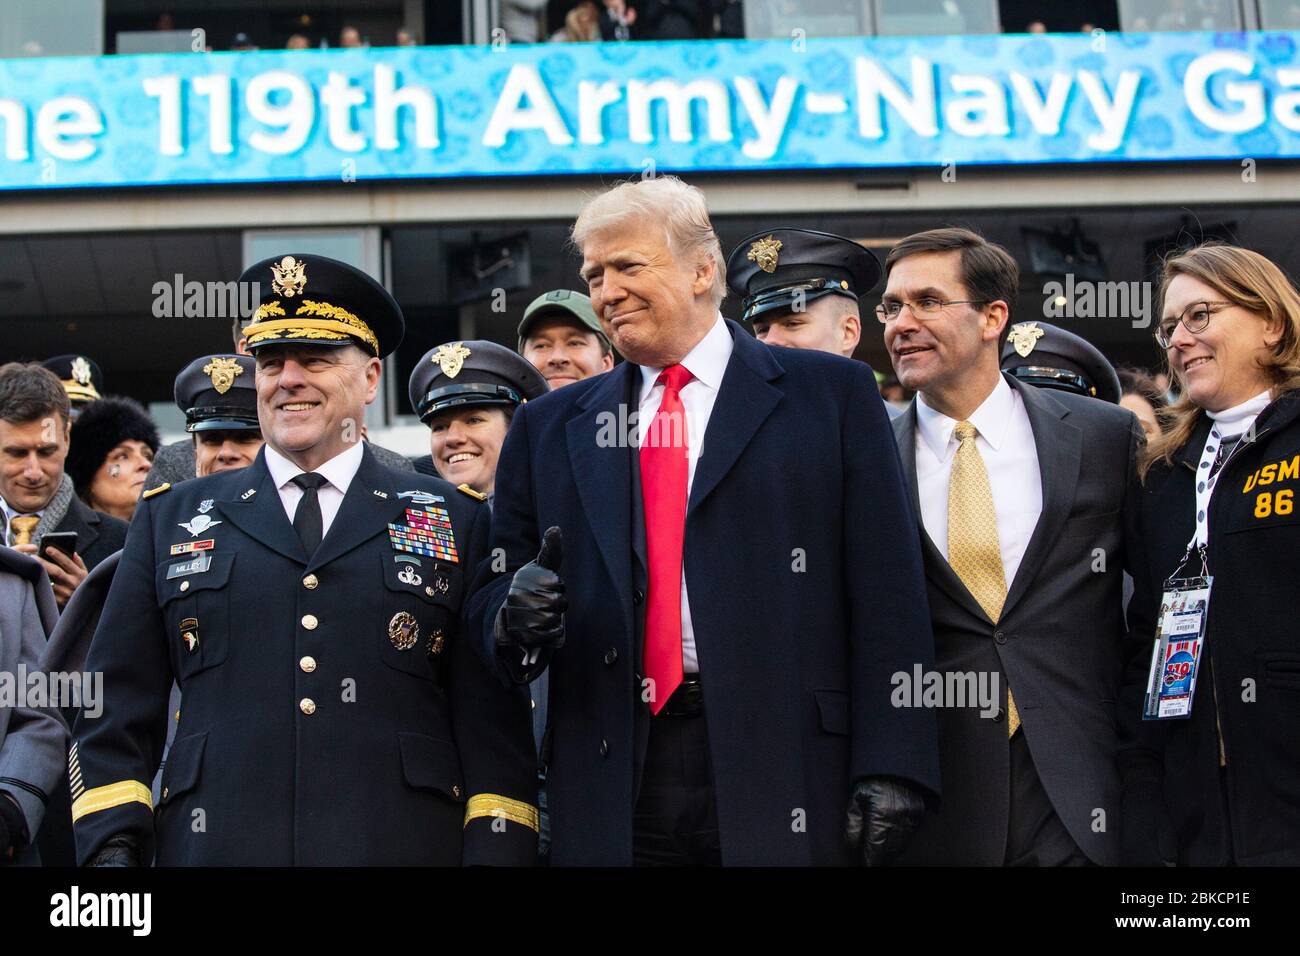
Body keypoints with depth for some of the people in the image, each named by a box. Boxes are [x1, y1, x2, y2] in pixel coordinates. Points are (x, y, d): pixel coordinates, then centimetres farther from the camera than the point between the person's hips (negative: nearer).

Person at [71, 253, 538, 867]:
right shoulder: (170, 520, 12)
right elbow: (115, 713, 10)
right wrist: (111, 847, -3)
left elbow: (497, 721, 3)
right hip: (212, 846, 1)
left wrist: (495, 849, -8)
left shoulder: (456, 523, 8)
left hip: (403, 845, -1)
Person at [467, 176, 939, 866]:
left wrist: (890, 766, -10)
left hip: (783, 772, -2)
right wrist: (515, 614, -9)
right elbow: (494, 595, 14)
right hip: (614, 799, 3)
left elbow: (886, 598, -2)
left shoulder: (830, 394, 5)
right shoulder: (549, 428, 15)